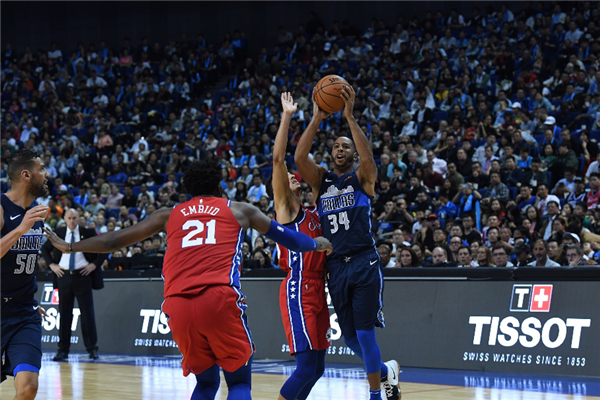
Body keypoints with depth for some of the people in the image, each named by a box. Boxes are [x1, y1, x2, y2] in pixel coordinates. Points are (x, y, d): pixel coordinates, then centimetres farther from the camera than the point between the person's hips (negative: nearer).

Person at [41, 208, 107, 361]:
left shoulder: (88, 233, 0)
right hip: (63, 275, 2)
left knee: (87, 313, -2)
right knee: (64, 313, 4)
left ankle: (92, 349, 3)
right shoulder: (58, 233, 7)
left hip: (82, 275, -2)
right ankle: (63, 350, 9)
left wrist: (95, 264, -4)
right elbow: (45, 249, 18)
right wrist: (51, 264, 6)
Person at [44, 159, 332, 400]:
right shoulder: (239, 210, 23)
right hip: (220, 297, -3)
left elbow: (115, 241, 29)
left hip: (177, 305, 3)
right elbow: (285, 238, 35)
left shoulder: (168, 215, 26)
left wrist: (70, 247, 41)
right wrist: (317, 244, 54)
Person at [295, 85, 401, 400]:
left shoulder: (363, 177, 4)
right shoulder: (321, 180, 13)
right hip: (336, 266, 4)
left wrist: (349, 116, -21)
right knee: (349, 336, 10)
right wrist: (316, 119, -12)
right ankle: (386, 370, 35)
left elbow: (367, 157, -19)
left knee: (364, 332, -7)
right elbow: (299, 158, -6)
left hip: (364, 263, -4)